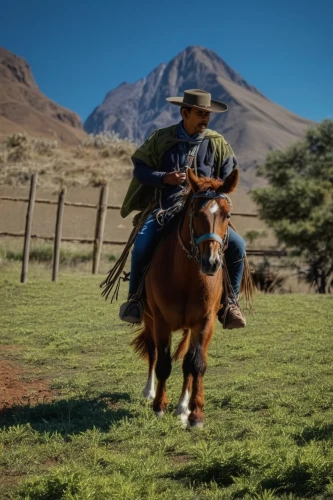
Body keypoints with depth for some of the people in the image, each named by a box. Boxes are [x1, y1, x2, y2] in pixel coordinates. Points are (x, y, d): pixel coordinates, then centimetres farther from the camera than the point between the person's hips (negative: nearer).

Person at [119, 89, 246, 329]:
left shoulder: (217, 143, 7)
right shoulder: (161, 138, 3)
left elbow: (228, 178, 10)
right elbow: (140, 169, 3)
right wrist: (164, 178, -14)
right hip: (166, 209, -1)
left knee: (237, 244, -20)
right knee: (143, 244, -29)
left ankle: (230, 301, -2)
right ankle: (135, 297, -5)